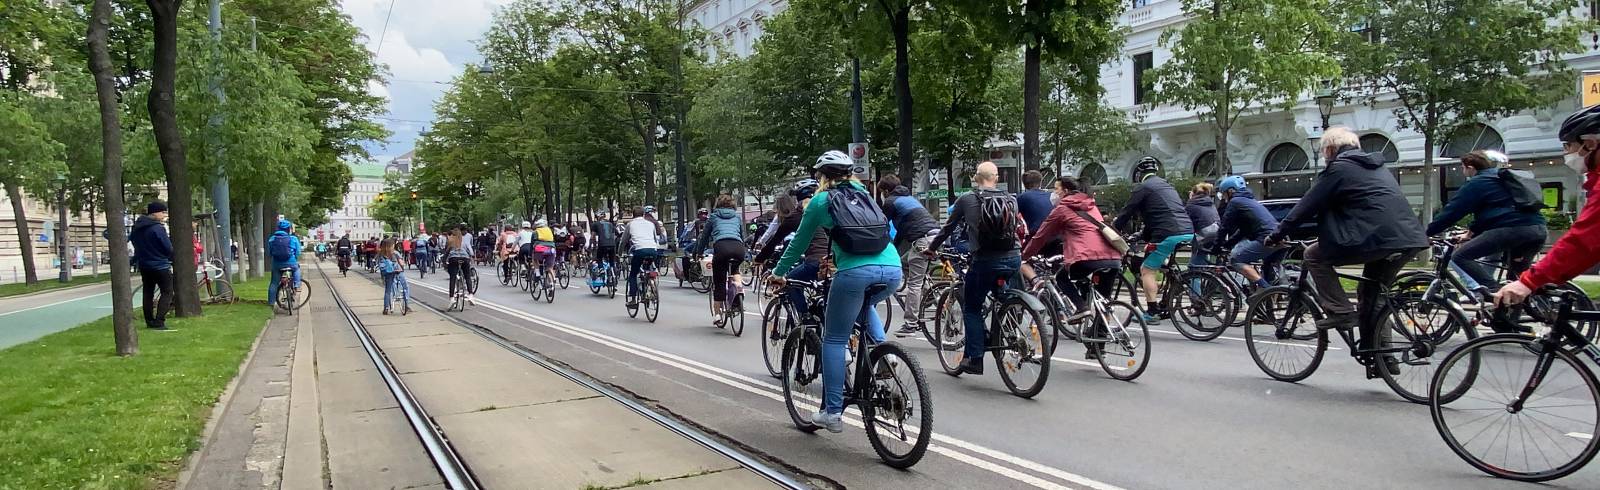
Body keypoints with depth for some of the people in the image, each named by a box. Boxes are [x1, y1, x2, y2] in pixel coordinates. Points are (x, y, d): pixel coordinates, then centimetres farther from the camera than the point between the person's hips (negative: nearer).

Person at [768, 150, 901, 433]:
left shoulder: (820, 201, 12)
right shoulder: (862, 192, 26)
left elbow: (799, 243, 20)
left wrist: (778, 274, 34)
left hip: (855, 272, -5)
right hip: (893, 270, 5)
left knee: (834, 340, 9)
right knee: (866, 306, 38)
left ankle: (833, 412, 6)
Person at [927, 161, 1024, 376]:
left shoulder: (966, 200, 4)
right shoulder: (1011, 200, 11)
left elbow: (948, 228, 13)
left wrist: (931, 248, 27)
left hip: (985, 261, -3)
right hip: (1013, 259, 3)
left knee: (971, 308, 10)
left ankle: (975, 358, 6)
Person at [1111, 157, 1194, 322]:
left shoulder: (1143, 187, 3)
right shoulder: (1166, 186, 28)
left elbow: (1126, 213, 0)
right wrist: (1142, 235, 37)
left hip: (1168, 234, -8)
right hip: (1188, 233, 8)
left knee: (1147, 270, -1)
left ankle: (1152, 312, -6)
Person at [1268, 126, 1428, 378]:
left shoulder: (1338, 168, 2)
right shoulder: (1375, 166, 27)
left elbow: (1307, 206, 1)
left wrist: (1277, 235, 9)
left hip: (1376, 238, -8)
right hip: (1410, 239, 8)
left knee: (1314, 256, 6)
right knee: (1373, 294, 22)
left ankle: (1340, 310, -2)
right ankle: (1383, 357, 21)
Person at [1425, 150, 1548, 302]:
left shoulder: (1476, 184, 3)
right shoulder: (1503, 179, 30)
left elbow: (1451, 212, -1)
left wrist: (1426, 233, 5)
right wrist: (1472, 230, 42)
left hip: (1512, 229, -9)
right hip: (1539, 230, 9)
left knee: (1460, 257, -5)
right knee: (1517, 276, 28)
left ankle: (1492, 291, -21)